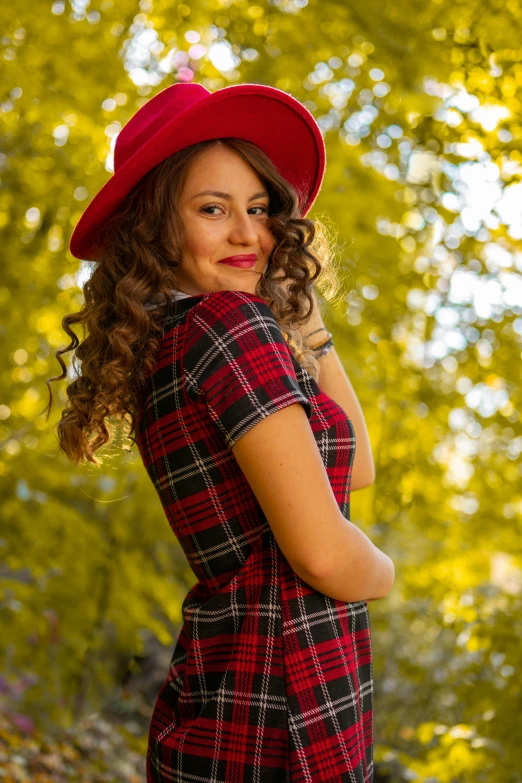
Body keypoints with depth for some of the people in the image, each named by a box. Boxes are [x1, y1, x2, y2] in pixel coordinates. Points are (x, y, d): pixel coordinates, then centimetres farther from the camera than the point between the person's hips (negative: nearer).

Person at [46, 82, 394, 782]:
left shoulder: (160, 354, 9)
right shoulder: (230, 322, -18)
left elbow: (355, 467, 14)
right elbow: (322, 552, -22)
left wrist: (302, 316, 10)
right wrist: (383, 573, 0)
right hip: (282, 726, -9)